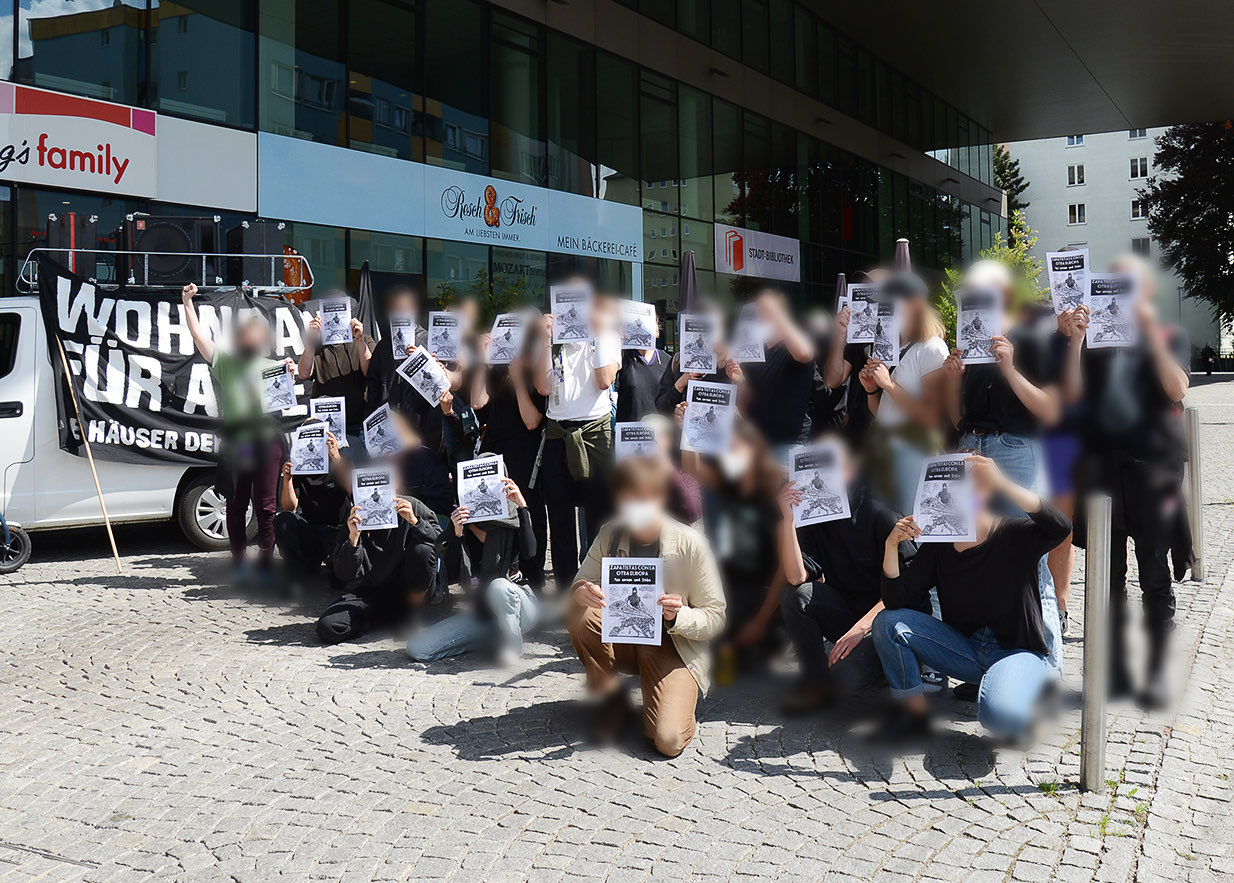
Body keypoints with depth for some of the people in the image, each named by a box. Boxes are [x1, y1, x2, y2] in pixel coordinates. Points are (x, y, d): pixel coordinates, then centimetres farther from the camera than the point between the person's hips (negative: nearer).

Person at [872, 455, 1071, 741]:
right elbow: (896, 601, -4)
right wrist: (892, 547, -20)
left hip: (1017, 652, -5)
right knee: (888, 623, -16)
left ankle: (1025, 699, 1)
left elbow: (1059, 526, -31)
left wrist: (1001, 483, -40)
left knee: (999, 714, -37)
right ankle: (914, 711, 1)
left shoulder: (1015, 536, -8)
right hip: (966, 650, 5)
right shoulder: (938, 546, 3)